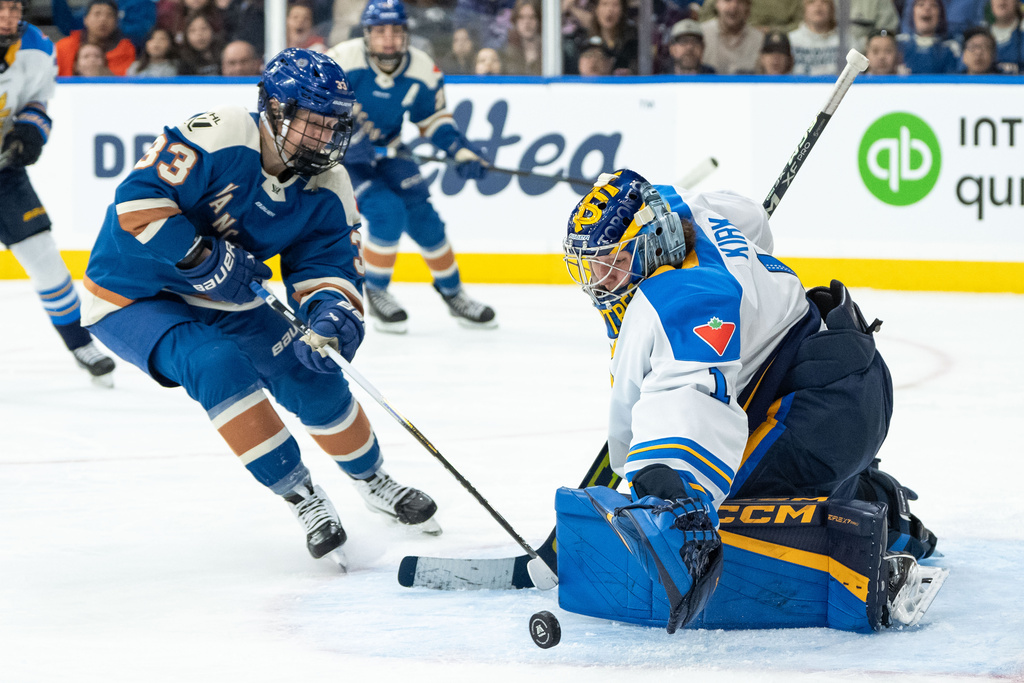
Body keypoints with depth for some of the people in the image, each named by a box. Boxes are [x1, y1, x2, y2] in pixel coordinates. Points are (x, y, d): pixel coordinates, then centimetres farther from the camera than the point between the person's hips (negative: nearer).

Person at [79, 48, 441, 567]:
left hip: (220, 299, 7)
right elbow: (138, 197, -31)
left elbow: (327, 264, -7)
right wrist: (203, 259, -33)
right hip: (132, 298, -7)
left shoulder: (326, 186, -7)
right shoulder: (221, 138, -29)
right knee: (218, 365, -31)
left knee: (311, 374, 1)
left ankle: (373, 483, 28)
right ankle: (302, 499, -19)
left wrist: (332, 310, -29)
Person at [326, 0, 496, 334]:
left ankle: (451, 291, 21)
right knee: (387, 213, -23)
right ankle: (376, 293, -1)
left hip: (386, 151, 5)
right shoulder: (343, 60, -27)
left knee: (422, 216, -1)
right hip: (337, 154, -5)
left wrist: (461, 151, -12)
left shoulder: (422, 69, -11)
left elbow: (434, 118, 3)